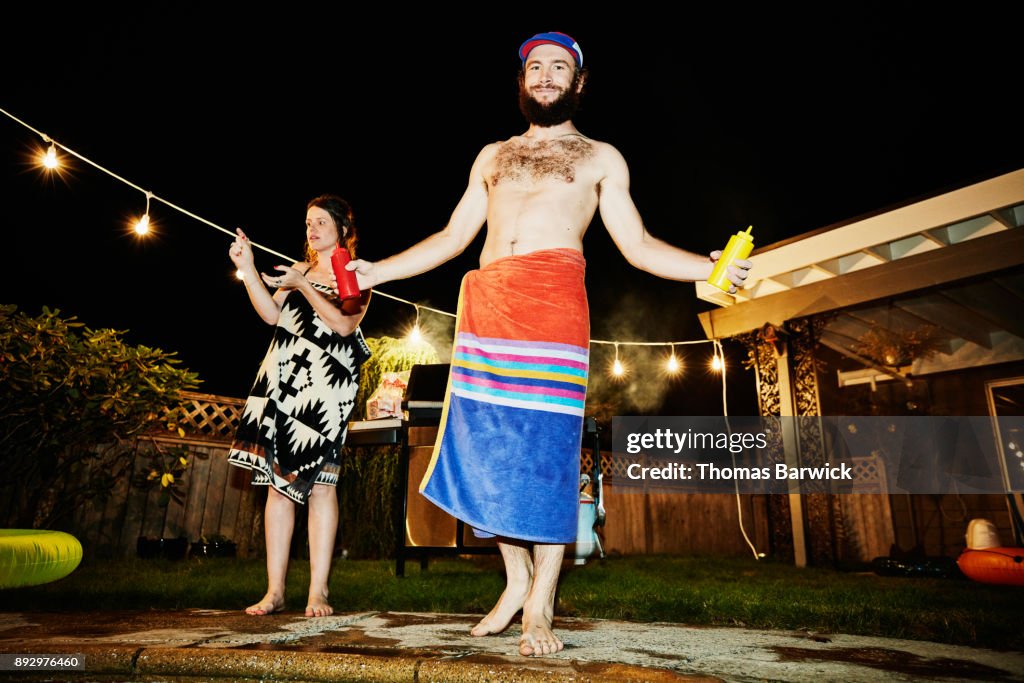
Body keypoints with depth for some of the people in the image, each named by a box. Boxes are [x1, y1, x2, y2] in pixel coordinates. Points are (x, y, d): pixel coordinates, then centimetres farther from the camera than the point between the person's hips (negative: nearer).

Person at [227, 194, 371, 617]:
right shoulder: (300, 270, 22)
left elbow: (344, 323, -10)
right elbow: (272, 315, 10)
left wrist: (302, 284, -11)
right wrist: (248, 268, 3)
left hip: (325, 384, -5)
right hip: (283, 377, 5)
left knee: (319, 482, -8)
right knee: (277, 480, 2)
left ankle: (318, 592, -1)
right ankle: (274, 591, 8)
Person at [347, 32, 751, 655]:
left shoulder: (601, 158, 18)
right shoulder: (492, 156, 27)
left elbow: (637, 246, 10)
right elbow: (452, 238, 23)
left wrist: (708, 267, -7)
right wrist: (378, 271, 16)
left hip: (554, 302, -3)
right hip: (485, 303, 4)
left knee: (548, 446, -7)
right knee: (487, 441, -1)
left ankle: (540, 606, 5)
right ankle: (516, 580, 17)